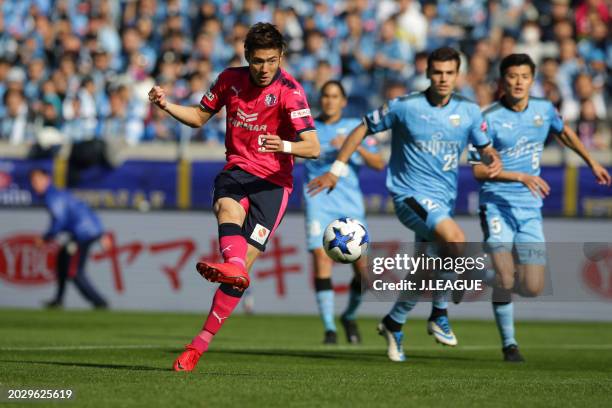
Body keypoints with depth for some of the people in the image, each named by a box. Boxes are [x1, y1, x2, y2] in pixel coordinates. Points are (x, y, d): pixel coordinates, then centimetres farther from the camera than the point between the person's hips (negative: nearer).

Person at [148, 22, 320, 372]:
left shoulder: (289, 91, -12)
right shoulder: (231, 80, 3)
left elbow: (313, 147, -21)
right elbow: (200, 117, 20)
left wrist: (284, 146, -42)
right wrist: (167, 106, 1)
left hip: (273, 181, -4)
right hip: (237, 169, 4)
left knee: (246, 261, -12)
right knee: (228, 207, -34)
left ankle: (199, 345, -9)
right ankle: (233, 266, -64)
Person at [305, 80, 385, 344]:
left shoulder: (356, 127, 10)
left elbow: (379, 164, 3)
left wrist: (355, 146, -12)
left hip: (350, 204, 1)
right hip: (319, 201, -1)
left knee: (362, 267, -5)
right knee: (321, 258, -17)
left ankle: (349, 316, 22)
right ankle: (329, 328, -14)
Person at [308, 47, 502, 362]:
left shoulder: (468, 111, 3)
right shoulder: (404, 107, -8)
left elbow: (484, 147, 15)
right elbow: (363, 129, 2)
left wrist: (494, 161, -10)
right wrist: (336, 170, -1)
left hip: (444, 200, 5)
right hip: (410, 194, -5)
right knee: (455, 238, -30)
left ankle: (393, 324, 34)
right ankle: (439, 315, -13)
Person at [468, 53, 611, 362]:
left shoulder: (544, 109, 4)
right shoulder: (489, 118, -10)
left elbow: (564, 132, 28)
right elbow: (478, 170, -12)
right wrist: (521, 176, -20)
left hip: (530, 209, 4)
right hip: (497, 206, -4)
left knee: (533, 288, -5)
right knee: (504, 278, -16)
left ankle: (501, 283, 30)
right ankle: (509, 343, 4)